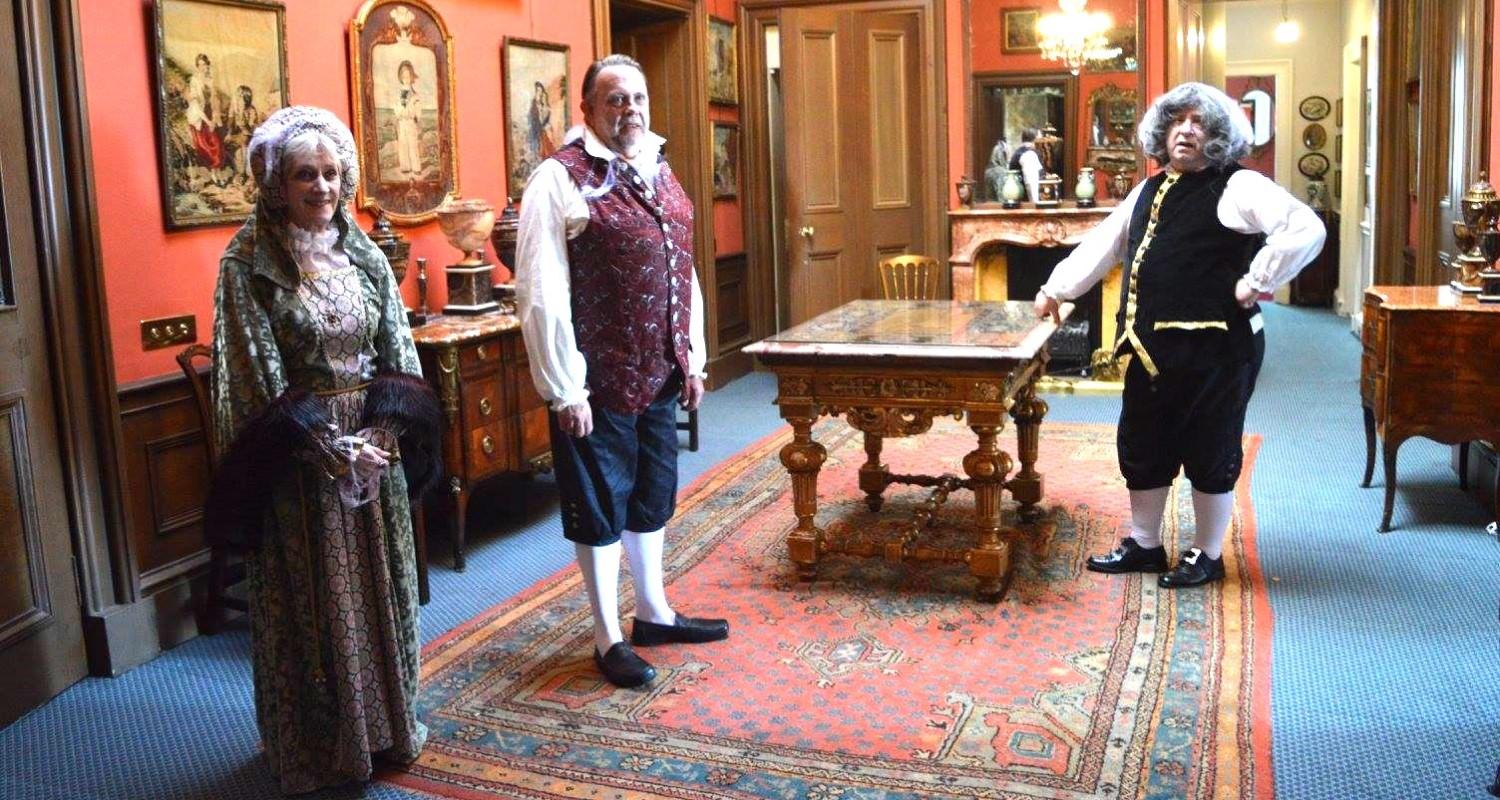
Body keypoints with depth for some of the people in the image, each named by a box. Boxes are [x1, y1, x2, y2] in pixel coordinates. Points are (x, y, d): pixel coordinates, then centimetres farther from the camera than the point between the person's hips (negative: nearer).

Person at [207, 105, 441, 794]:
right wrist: (328, 448, -15)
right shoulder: (249, 263, -8)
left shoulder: (364, 253, 6)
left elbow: (399, 354, 6)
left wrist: (384, 429, -8)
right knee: (313, 599, 5)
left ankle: (387, 724, 30)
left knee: (381, 585, 13)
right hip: (298, 459, -4)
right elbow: (260, 376, -12)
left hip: (374, 445, 5)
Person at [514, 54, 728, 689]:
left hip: (659, 376, 7)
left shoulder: (660, 175, 11)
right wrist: (565, 389, -18)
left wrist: (691, 361, 13)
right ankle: (609, 639, 21)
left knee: (652, 495, 19)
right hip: (598, 382, -7)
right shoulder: (561, 179, -13)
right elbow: (540, 295, -17)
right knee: (601, 506, 6)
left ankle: (653, 613, 37)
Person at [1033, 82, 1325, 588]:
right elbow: (1102, 245, 25)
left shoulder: (1237, 188, -9)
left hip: (1214, 348, -8)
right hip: (1152, 347, 8)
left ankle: (1207, 556, 21)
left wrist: (1255, 282, -18)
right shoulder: (1149, 191, 15)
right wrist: (1057, 288, 24)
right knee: (1142, 448, 15)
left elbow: (1306, 229, -20)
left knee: (1209, 453, 5)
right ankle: (1144, 545, 31)